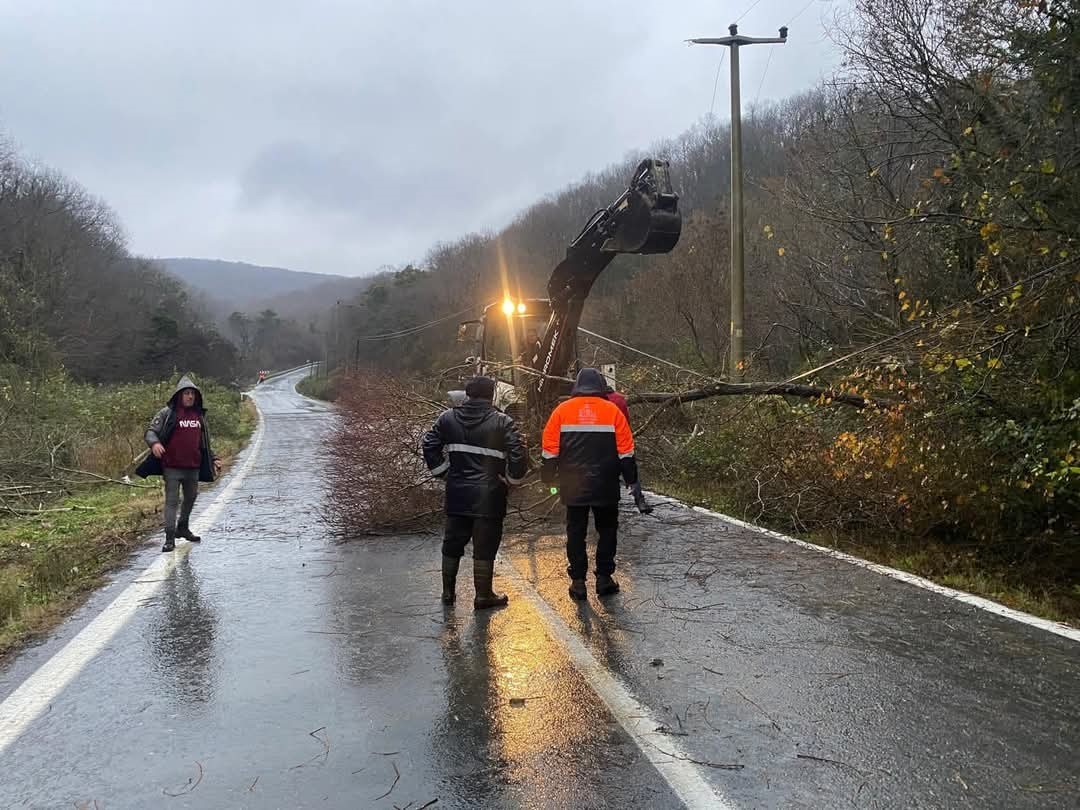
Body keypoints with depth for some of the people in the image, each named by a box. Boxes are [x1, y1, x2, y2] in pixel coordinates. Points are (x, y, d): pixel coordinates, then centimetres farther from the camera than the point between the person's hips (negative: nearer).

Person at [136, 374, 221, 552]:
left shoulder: (199, 415, 10)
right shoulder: (167, 413, -5)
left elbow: (204, 441, 19)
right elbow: (151, 431, -8)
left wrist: (213, 459, 17)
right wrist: (154, 443, -29)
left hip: (193, 467, 6)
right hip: (172, 466, -6)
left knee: (191, 498, 19)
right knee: (172, 501, -2)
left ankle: (183, 528, 39)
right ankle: (170, 538, 4)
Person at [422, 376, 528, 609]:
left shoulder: (448, 418, 2)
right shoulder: (502, 422, -10)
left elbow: (429, 446, 6)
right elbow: (518, 457, -15)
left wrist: (443, 472, 13)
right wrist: (511, 480, 0)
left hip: (457, 494, 4)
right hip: (489, 496, -4)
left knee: (452, 544, 16)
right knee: (485, 547, 6)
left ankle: (448, 592, 25)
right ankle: (483, 595, 13)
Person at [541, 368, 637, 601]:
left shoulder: (562, 410, 1)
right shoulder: (612, 411, -1)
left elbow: (550, 448, 1)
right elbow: (625, 450, -1)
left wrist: (549, 476, 10)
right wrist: (630, 477, 8)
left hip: (573, 486, 1)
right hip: (606, 486, -1)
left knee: (576, 532, 8)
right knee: (607, 530, 13)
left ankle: (578, 581, 9)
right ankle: (604, 577, 13)